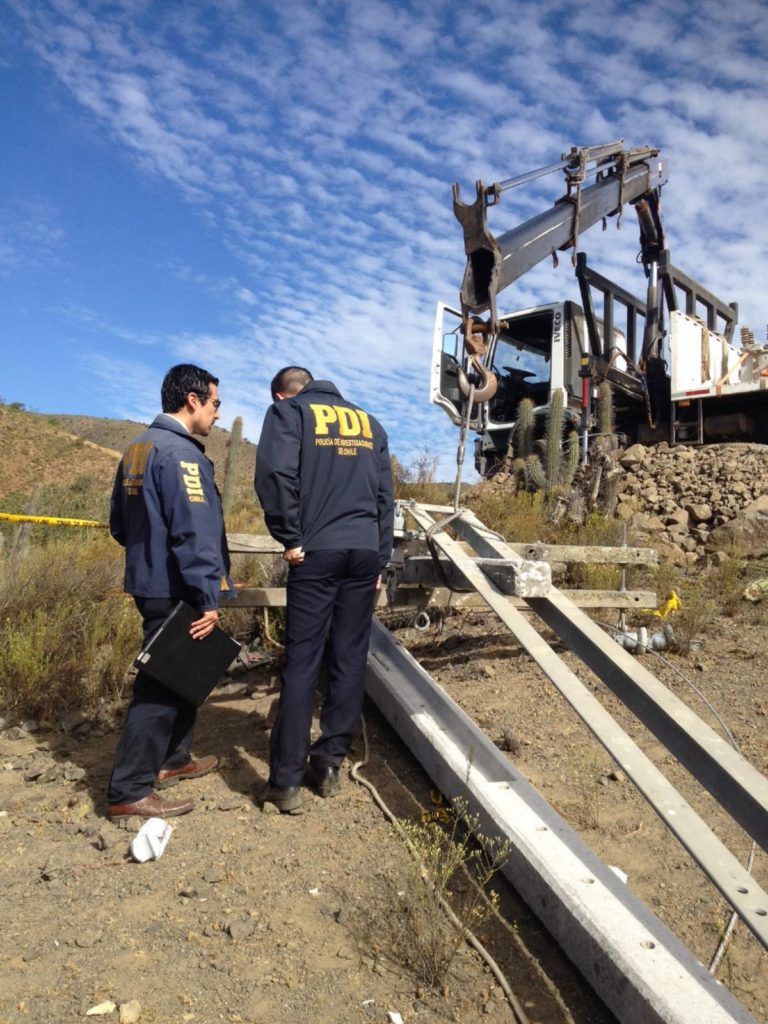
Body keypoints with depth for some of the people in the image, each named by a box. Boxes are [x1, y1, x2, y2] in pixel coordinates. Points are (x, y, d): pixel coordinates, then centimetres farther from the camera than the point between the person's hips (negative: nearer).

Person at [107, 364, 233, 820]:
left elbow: (120, 523, 21)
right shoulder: (181, 453, -18)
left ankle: (172, 759, 34)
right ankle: (129, 792, 6)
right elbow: (194, 532, -25)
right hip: (175, 591, -10)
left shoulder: (137, 449, 13)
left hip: (149, 583, 10)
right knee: (163, 685, -2)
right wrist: (209, 598, -24)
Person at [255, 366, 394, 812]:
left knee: (302, 663, -1)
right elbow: (385, 495, 17)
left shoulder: (288, 411, 7)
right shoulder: (368, 420, 21)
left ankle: (286, 780, 3)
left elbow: (275, 473, -12)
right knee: (351, 661, 9)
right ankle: (330, 763, 16)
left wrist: (290, 537, -6)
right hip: (366, 551, 4)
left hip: (318, 551, -4)